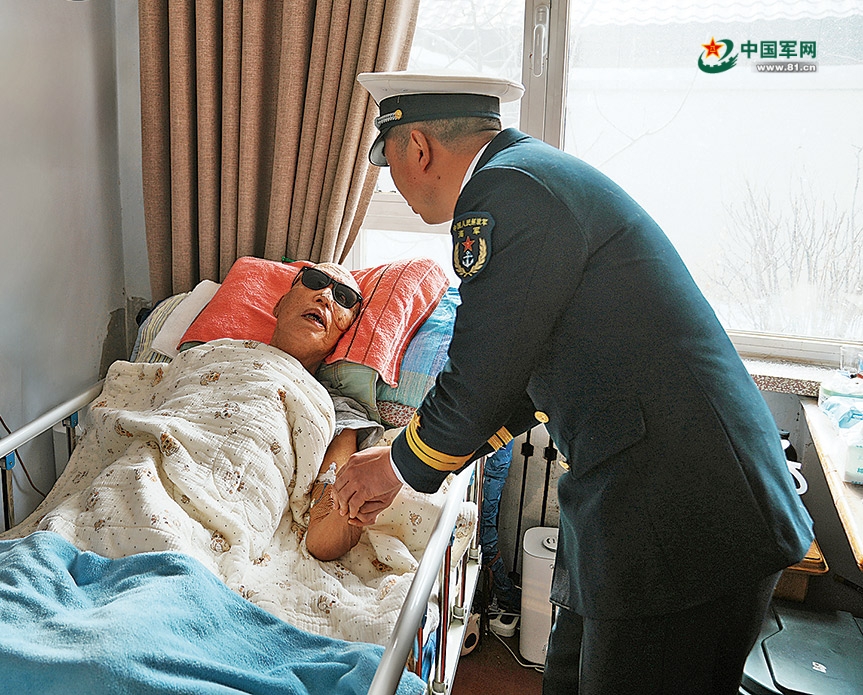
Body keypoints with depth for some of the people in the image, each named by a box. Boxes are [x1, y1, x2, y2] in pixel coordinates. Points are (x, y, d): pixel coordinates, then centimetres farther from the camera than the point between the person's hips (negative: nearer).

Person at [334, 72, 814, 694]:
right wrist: (409, 467, 22)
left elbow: (480, 383, -16)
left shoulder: (508, 191, -16)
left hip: (680, 524, -10)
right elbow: (520, 384, 20)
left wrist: (401, 467, 5)